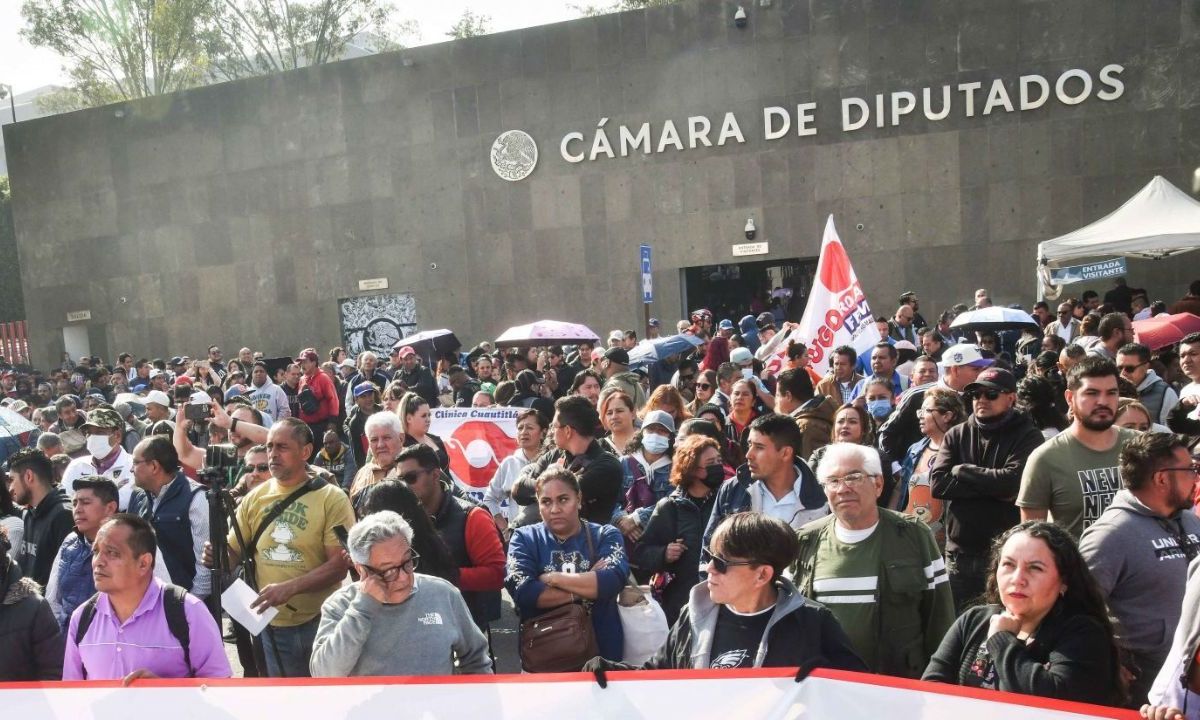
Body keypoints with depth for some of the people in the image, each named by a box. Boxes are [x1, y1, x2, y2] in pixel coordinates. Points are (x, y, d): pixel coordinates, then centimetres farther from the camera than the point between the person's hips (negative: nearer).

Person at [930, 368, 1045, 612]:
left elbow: (1013, 481, -19)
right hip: (959, 555, 4)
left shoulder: (1027, 436, -2)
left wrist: (961, 471, -7)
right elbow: (938, 483, -5)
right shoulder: (956, 435, 8)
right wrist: (993, 486, -13)